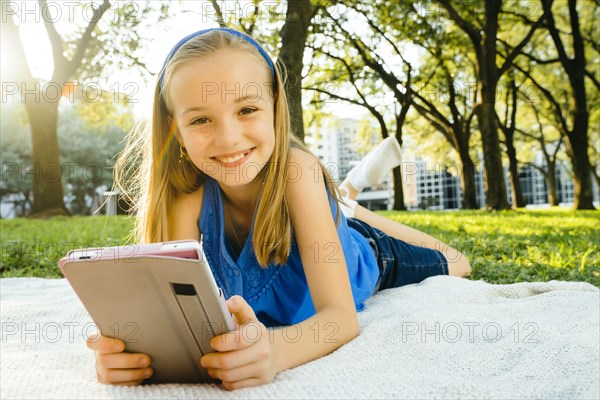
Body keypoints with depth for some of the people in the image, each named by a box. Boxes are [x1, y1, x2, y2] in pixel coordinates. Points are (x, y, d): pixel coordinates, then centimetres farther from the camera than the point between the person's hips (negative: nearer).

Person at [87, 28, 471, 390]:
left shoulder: (295, 169, -41)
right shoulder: (189, 192, -32)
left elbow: (342, 315, -45)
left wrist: (273, 348, -66)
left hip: (359, 257, -2)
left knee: (453, 266, 26)